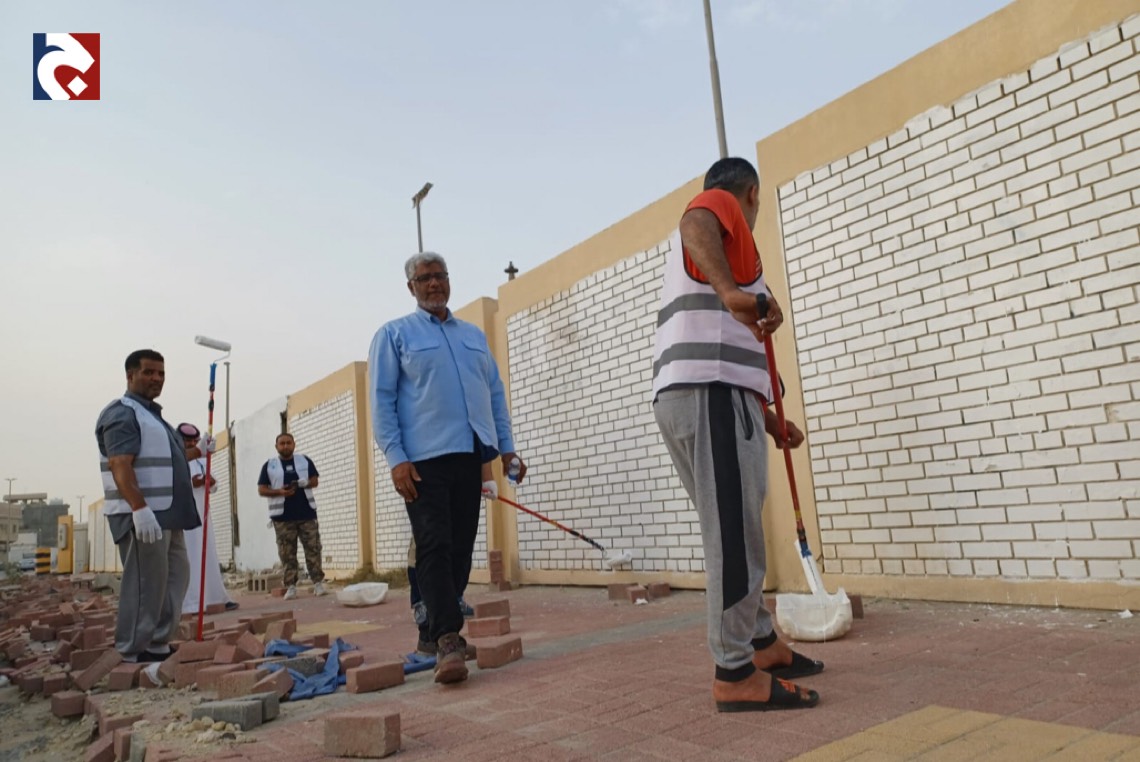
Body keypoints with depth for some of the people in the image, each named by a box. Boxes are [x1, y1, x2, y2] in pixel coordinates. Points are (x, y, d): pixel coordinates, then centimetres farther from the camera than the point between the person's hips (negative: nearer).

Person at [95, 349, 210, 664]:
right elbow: (120, 465, -22)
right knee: (144, 585, -8)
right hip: (141, 515, -11)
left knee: (175, 577, 15)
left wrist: (198, 451, 31)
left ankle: (158, 646, 23)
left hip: (166, 514, 11)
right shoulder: (122, 413, -10)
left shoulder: (152, 414, 21)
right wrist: (140, 508, -31)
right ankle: (133, 654, 0)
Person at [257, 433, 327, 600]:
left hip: (307, 513, 1)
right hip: (282, 516, -1)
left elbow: (315, 481, 10)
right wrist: (280, 492, -14)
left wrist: (304, 483, -12)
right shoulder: (269, 465, 6)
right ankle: (291, 586, 4)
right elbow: (261, 490, 4)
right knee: (287, 553, -1)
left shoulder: (305, 460, 9)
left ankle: (318, 583, 3)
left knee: (313, 548, -2)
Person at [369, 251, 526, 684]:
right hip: (424, 458, -5)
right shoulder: (394, 334, 6)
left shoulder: (474, 335, 20)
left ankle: (438, 626, 20)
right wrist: (396, 458, -11)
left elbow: (495, 393, 19)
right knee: (434, 547, -11)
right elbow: (381, 400, -1)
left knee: (461, 548, 7)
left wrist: (507, 448, 10)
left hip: (470, 455, 5)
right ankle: (447, 640, -11)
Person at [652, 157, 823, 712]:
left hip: (691, 395, 10)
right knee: (734, 536, -7)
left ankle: (761, 642, 29)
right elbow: (693, 225, -21)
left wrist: (771, 421, 33)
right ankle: (735, 675, -1)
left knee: (736, 533, 17)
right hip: (711, 395, -10)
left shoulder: (701, 252, 34)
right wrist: (733, 292, -38)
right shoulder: (720, 205, 8)